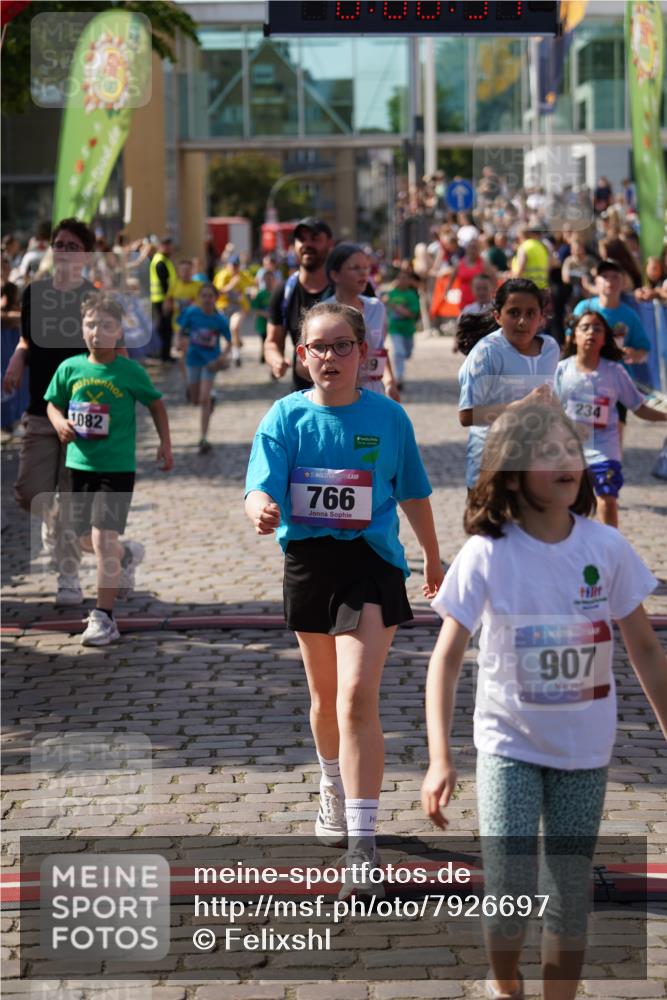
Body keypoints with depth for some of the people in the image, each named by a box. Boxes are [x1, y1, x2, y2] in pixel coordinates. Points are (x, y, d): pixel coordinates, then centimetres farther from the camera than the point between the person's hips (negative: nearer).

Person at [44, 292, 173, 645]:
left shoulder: (130, 371, -6)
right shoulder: (70, 368, -1)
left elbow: (155, 403, 8)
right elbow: (53, 402, 11)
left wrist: (165, 443, 6)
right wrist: (60, 422, -10)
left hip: (117, 467, -4)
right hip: (80, 464, 4)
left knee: (103, 538, -12)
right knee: (86, 539, 15)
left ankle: (104, 618, -5)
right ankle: (127, 554, 49)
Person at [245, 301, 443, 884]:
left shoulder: (388, 417, -3)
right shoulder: (286, 417, -3)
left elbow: (413, 495, 10)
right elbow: (261, 488, -15)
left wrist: (432, 558, 21)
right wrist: (261, 511, -39)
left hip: (371, 561, -3)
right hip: (308, 562, 3)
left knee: (357, 698, -17)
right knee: (324, 694, 20)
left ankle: (363, 843, -17)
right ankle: (335, 792, 48)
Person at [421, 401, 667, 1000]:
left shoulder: (607, 548, -7)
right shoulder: (486, 554, -13)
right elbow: (447, 657, -13)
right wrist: (440, 758, -21)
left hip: (585, 750, 2)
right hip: (509, 747, -2)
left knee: (571, 901, 8)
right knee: (510, 899, -6)